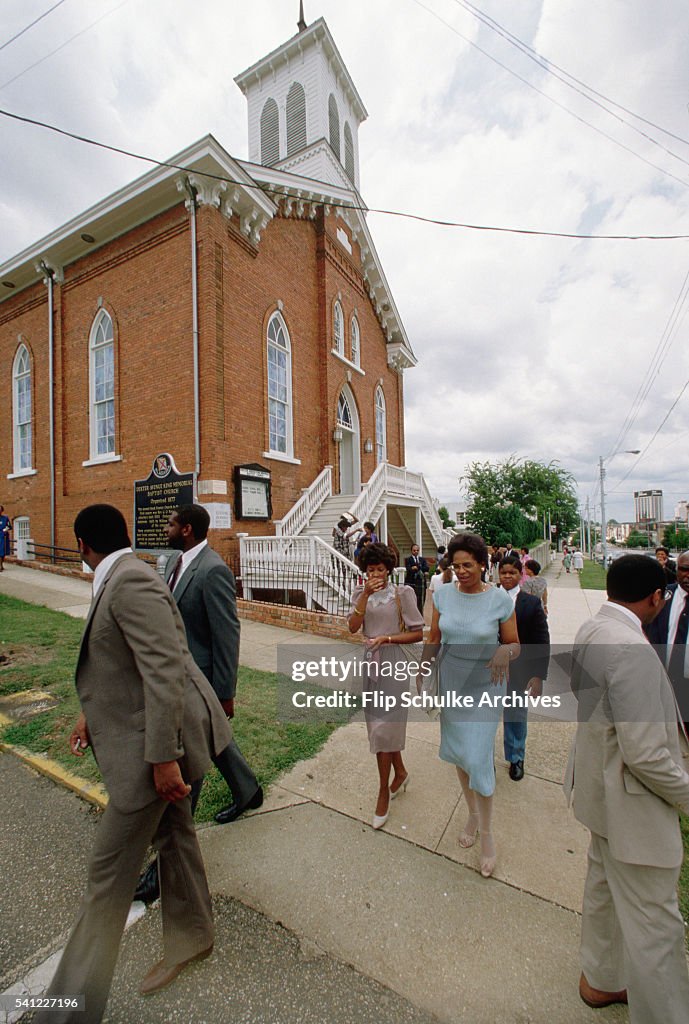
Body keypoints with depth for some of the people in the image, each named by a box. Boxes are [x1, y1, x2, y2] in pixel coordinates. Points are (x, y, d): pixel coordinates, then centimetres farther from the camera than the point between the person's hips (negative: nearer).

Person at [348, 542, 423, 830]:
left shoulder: (402, 593, -9)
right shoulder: (360, 593, 2)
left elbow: (418, 633, -7)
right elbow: (353, 627, -12)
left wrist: (386, 638, -18)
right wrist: (366, 594, -20)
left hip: (393, 663, -4)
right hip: (371, 662, 5)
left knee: (382, 729, 0)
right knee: (384, 725, 18)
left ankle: (384, 793, 21)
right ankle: (400, 772, 43)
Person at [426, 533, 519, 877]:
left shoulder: (500, 600, -14)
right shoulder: (443, 595, -7)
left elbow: (515, 645, -4)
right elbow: (433, 639, 3)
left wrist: (505, 651, -26)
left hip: (485, 688, -3)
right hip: (450, 684, 4)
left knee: (478, 758, -1)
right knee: (458, 752, 18)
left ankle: (486, 833, 27)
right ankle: (472, 813, 45)